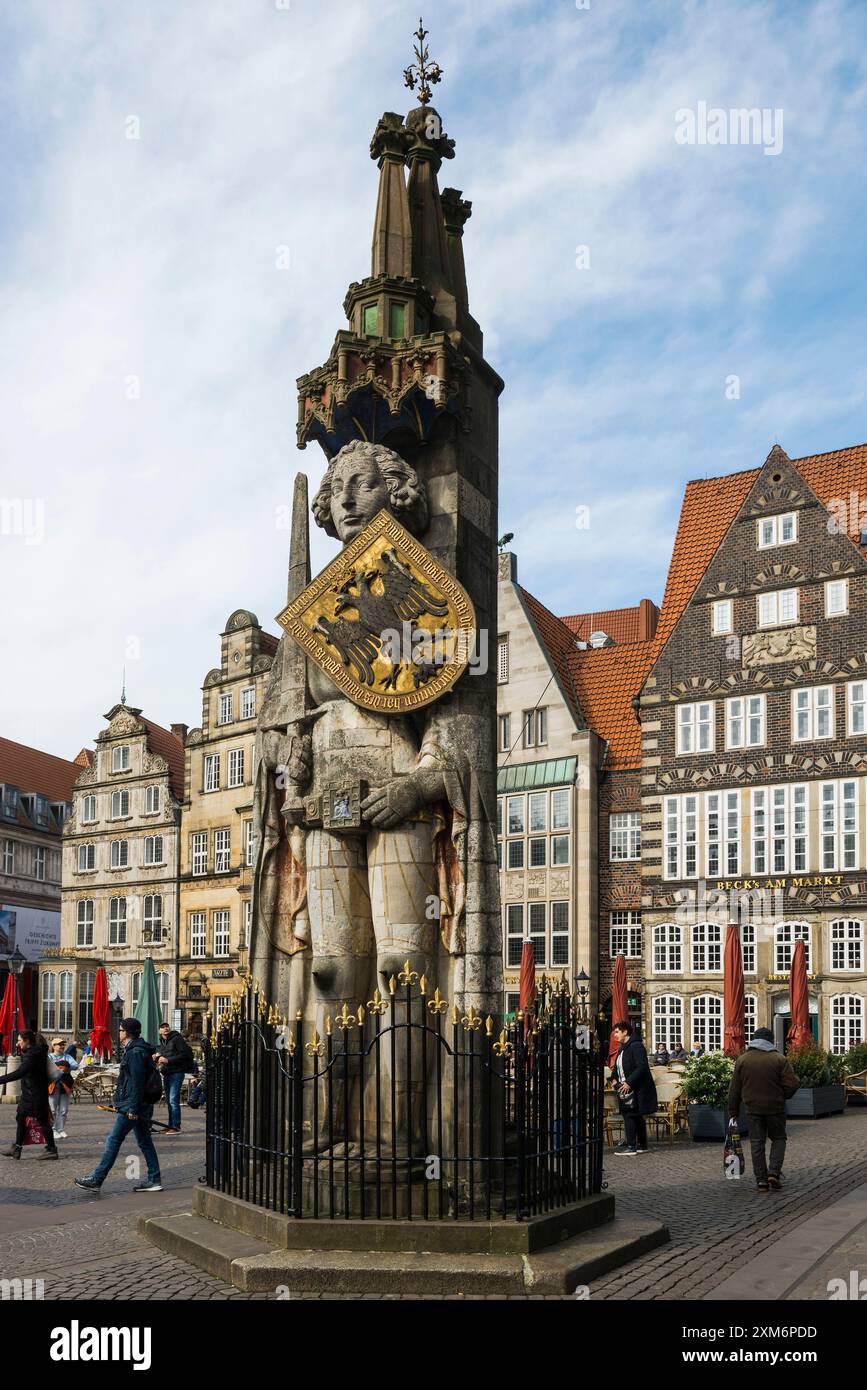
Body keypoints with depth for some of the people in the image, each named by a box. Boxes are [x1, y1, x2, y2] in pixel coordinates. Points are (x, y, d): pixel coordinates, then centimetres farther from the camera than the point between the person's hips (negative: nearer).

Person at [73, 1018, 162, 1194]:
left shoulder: (136, 1052, -16)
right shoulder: (134, 1050, 17)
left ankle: (96, 1180, 1)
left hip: (133, 1105, -10)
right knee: (144, 1141, 11)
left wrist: (133, 1109, -22)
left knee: (113, 1141, -4)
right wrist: (119, 1102, 24)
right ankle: (154, 1180, 13)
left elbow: (137, 1082, -22)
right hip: (141, 1105, 10)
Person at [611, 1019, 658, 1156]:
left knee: (629, 1115, -10)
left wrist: (629, 1082, -25)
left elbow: (641, 1067, -22)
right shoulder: (622, 1048, 16)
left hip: (636, 1088, -10)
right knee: (637, 1116, 15)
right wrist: (614, 1078, 6)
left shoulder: (636, 1046, -15)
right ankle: (642, 1145, 22)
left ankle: (631, 1146, -6)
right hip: (626, 1088, 10)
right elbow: (617, 1066, 25)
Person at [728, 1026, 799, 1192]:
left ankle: (761, 1179, 5)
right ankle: (774, 1172, -1)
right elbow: (792, 1085, -9)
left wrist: (733, 1112, 10)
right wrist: (782, 1096, 11)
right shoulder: (779, 1059, -5)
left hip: (753, 1108, 1)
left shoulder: (742, 1060, 1)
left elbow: (734, 1090, 3)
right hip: (775, 1108, -1)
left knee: (757, 1142, 7)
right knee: (778, 1139, 15)